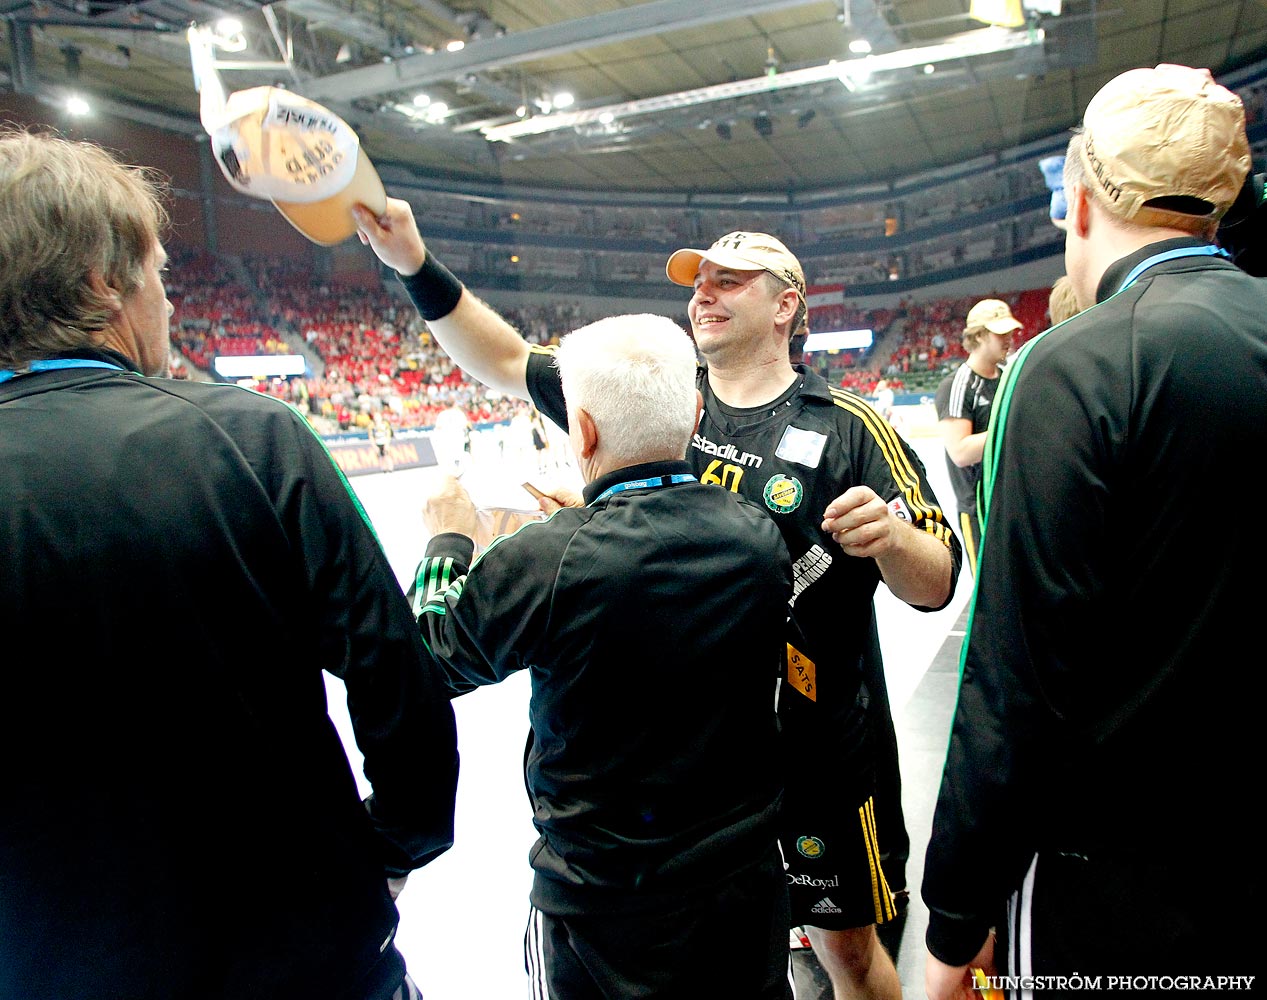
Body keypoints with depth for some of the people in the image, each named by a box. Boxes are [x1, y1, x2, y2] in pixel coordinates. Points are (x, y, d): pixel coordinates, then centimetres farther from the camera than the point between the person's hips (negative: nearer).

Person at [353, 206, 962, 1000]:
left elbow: (935, 587, -9)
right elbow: (507, 362, 3)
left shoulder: (848, 428, -9)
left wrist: (891, 536, -30)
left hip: (818, 750, -3)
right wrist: (415, 264, -6)